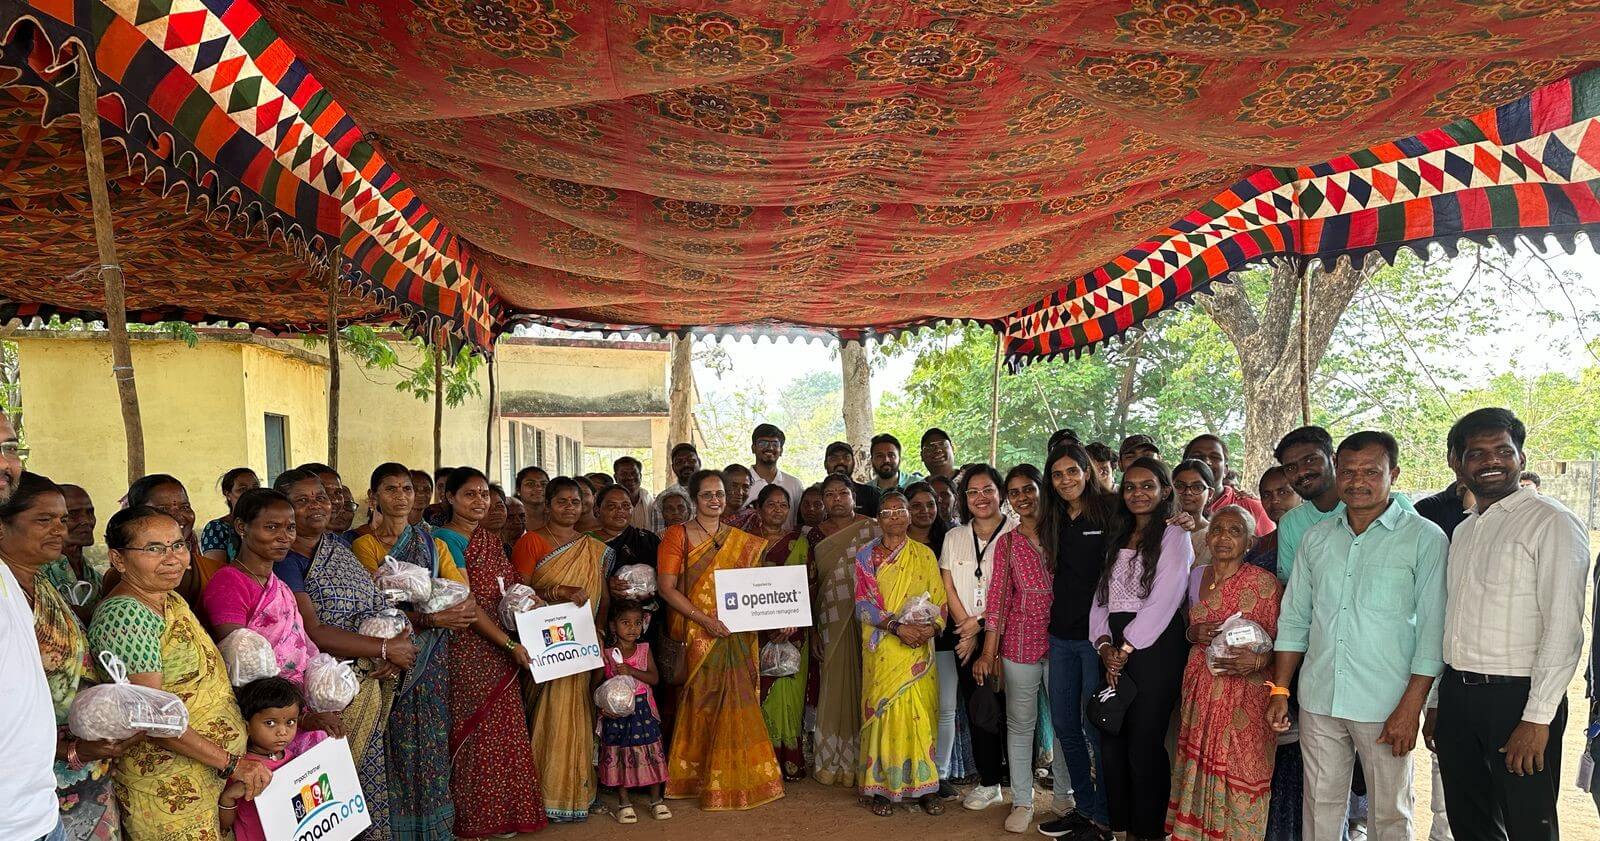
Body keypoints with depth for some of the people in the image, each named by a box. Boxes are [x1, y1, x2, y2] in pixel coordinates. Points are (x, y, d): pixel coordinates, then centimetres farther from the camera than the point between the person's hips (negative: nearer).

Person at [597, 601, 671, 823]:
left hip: (642, 710, 1)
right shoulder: (607, 654, -2)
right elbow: (596, 684, 1)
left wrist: (631, 671, -20)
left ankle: (656, 799, 16)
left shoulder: (644, 650, 2)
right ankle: (624, 802, 17)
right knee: (618, 755, 4)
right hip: (616, 713, -1)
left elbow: (654, 678, -8)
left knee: (651, 753, 3)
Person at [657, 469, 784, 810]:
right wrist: (704, 619, -17)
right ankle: (697, 778, 13)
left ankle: (737, 777, 18)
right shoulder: (677, 536, -1)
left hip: (735, 636, 3)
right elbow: (666, 587, -8)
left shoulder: (744, 542, 10)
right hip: (696, 636, -3)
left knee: (735, 702, 3)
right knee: (703, 702, -1)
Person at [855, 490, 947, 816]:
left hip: (918, 649, 1)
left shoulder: (924, 555, 9)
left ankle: (924, 785, 10)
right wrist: (897, 625, -16)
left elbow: (939, 600, 7)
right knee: (883, 712, -1)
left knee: (920, 714, 0)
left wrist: (931, 627, -13)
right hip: (882, 650, -1)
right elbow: (863, 604, -4)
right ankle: (882, 787, 8)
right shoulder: (865, 556, 4)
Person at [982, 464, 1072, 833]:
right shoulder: (1007, 543, 2)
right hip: (1019, 642, 0)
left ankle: (1064, 795, 28)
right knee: (1020, 724, 7)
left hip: (1060, 640, 0)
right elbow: (998, 597, 0)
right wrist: (989, 651, -4)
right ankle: (1022, 801, 18)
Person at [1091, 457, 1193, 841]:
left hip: (1155, 647, -6)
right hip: (1117, 650, 6)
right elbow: (1101, 596, 13)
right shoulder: (1118, 540, 18)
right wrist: (1104, 644, -2)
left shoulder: (1174, 536, -3)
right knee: (1111, 739, 6)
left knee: (1144, 745, -4)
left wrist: (1126, 648, -12)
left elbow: (1163, 600, -12)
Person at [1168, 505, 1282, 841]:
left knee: (1239, 776, -1)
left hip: (1245, 695, -5)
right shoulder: (1196, 576, 8)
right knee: (1198, 769, 9)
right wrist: (1194, 633, -1)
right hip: (1200, 687, 5)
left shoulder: (1265, 583, -9)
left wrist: (1258, 660, -22)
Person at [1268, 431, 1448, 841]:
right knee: (1320, 807, 13)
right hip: (1318, 700, 4)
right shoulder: (1317, 538, 9)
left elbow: (1432, 629, -7)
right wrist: (1279, 690, 7)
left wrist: (1411, 708, -12)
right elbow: (1294, 619, 12)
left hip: (1384, 705, -3)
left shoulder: (1425, 538, -4)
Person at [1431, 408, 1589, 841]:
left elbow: (1563, 629, -16)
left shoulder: (1551, 522, -9)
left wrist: (1537, 719, -19)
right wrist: (1438, 704, 15)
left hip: (1516, 697, -7)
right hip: (1457, 693, 7)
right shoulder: (1463, 531, 14)